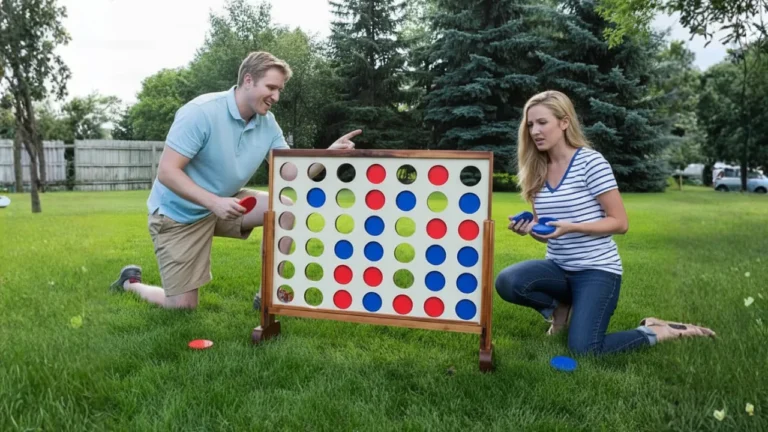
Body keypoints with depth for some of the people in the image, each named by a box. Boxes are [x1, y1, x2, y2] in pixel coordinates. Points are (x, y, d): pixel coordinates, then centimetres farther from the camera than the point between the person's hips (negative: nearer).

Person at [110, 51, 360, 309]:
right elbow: (166, 172, -28)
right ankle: (131, 282, 28)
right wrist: (215, 202, -39)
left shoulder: (267, 123, -7)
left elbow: (293, 174, -9)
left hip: (224, 203, 6)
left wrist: (329, 153, -26)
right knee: (183, 306, -5)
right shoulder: (201, 112, -25)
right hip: (178, 213, -6)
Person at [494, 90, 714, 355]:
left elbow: (620, 223, -12)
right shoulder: (536, 170, 5)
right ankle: (561, 308, 7)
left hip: (597, 270, -5)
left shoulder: (591, 162, -12)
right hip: (558, 268, 5)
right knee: (506, 282, -24)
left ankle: (656, 332, 9)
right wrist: (530, 228, -10)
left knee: (583, 350, -18)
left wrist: (572, 227, -25)